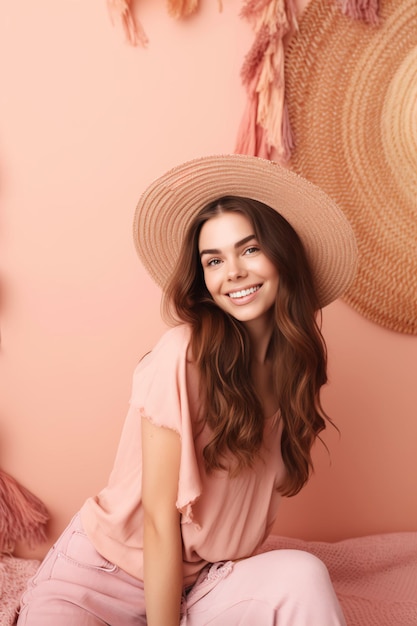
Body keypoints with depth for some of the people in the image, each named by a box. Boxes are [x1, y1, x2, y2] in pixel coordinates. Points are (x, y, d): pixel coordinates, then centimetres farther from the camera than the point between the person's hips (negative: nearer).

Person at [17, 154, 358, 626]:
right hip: (100, 574, -4)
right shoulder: (183, 355, -20)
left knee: (301, 576, -24)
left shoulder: (294, 365, -1)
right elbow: (160, 518, -16)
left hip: (201, 585, 4)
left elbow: (252, 498, 4)